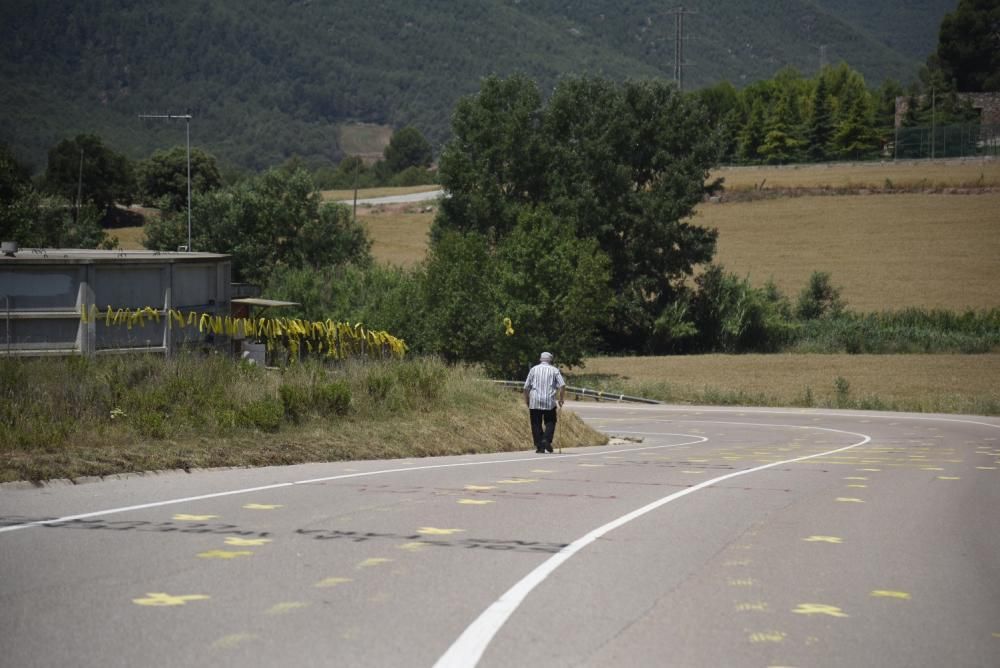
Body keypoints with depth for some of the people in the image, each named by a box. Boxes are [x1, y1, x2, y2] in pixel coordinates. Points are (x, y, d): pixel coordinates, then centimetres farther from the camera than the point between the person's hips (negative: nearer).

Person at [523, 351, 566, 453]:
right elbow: (562, 385, -3)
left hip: (535, 402, 0)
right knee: (550, 422, 12)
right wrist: (561, 398, 7)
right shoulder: (554, 370, 6)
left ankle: (539, 446, 0)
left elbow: (526, 387, 6)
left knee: (536, 424, 5)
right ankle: (547, 440, -9)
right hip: (549, 401, 0)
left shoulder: (534, 369, 8)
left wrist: (526, 400, 16)